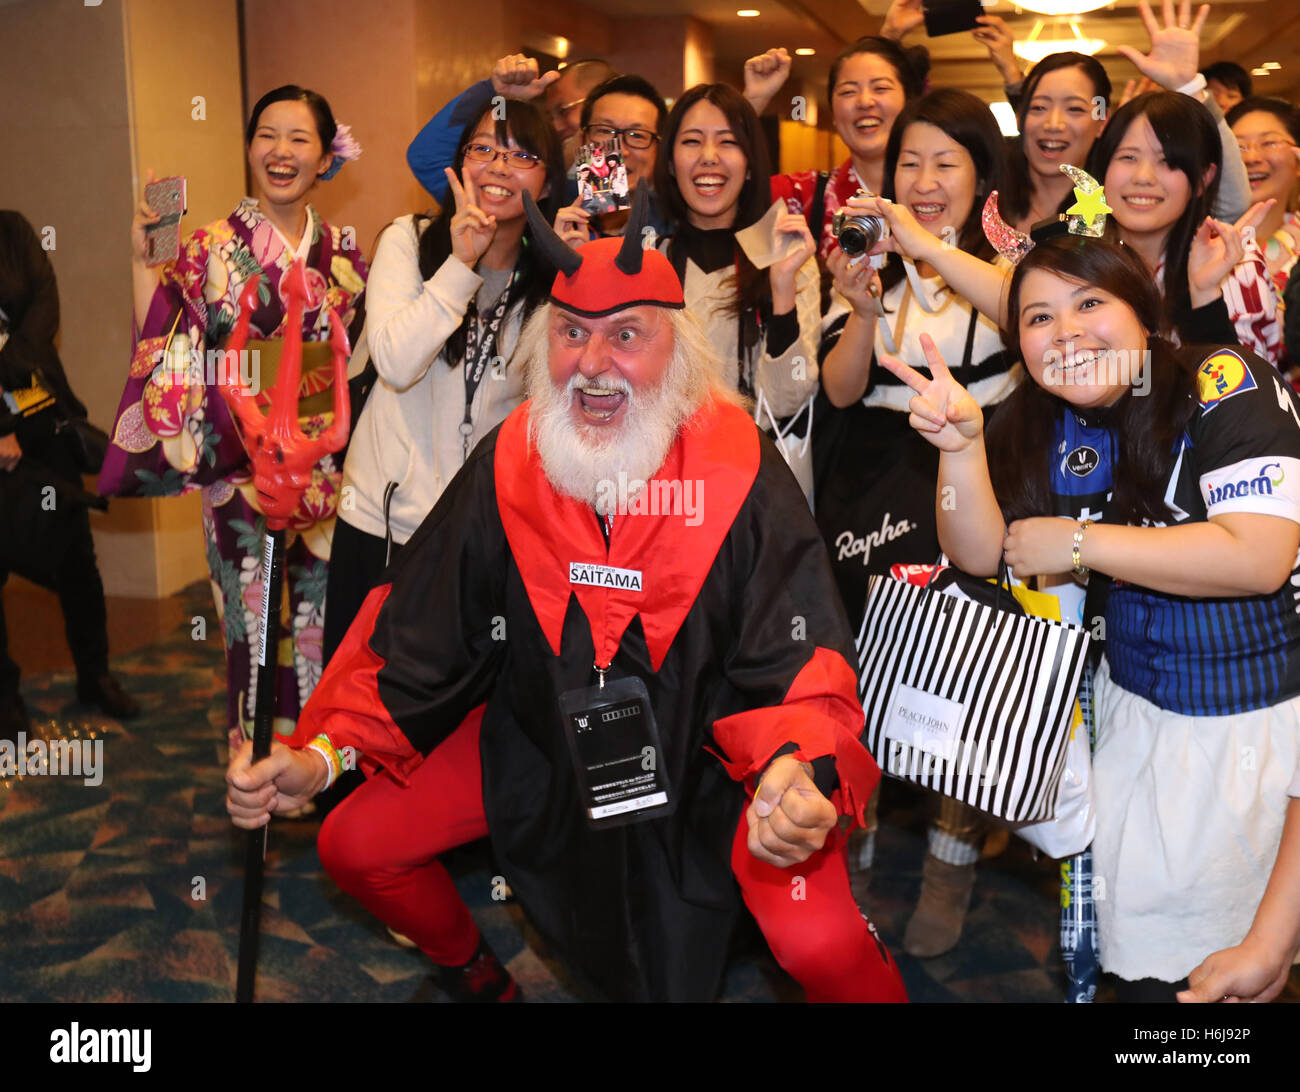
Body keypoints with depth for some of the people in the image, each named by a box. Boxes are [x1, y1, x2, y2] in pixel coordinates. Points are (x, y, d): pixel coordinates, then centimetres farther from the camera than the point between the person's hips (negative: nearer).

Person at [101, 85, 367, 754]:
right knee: (252, 614, 5)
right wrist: (141, 259, -16)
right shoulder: (213, 249, -4)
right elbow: (169, 353, -9)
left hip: (327, 466, 3)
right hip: (240, 465, -3)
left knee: (325, 616, 12)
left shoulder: (341, 253, 6)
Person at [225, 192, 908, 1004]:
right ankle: (473, 972, 33)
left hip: (705, 745, -4)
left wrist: (795, 772, -43)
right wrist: (322, 755, -16)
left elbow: (798, 659, -22)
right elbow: (417, 635, -4)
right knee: (356, 845, 2)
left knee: (817, 941, -25)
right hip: (538, 738, 4)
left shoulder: (739, 476, -20)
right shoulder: (507, 466, -10)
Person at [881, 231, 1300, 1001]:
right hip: (1138, 713, 5)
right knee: (1148, 968, 12)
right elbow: (982, 555, -3)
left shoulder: (1226, 386, -17)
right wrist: (961, 444, -20)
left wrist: (1079, 544, -20)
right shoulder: (1043, 425, 1)